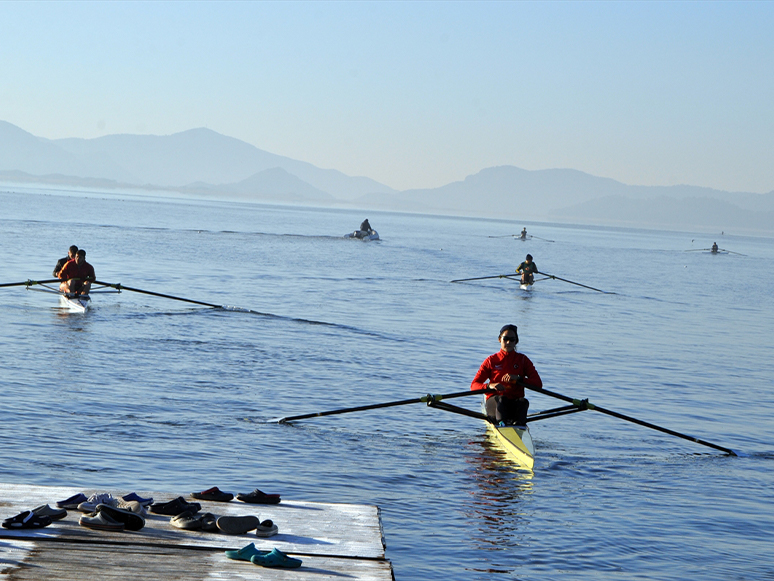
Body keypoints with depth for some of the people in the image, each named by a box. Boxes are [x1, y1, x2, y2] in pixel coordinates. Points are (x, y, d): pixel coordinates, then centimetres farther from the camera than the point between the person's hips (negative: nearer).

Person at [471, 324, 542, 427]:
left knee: (523, 402, -32)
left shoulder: (522, 360, 14)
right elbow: (474, 385, 2)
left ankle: (518, 423, -61)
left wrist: (518, 378, -14)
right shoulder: (491, 361, 11)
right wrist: (490, 386, -20)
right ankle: (501, 422, -64)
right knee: (501, 399, -34)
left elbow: (538, 384, 2)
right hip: (494, 402, -1)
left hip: (515, 405, 1)